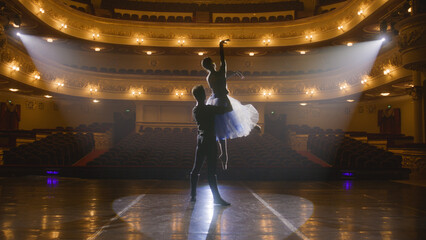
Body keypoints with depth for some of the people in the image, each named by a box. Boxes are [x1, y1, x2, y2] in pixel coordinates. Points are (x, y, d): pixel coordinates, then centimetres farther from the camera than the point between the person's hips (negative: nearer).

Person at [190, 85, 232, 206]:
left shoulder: (195, 110, 6)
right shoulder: (208, 109, -16)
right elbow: (229, 109, -15)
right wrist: (225, 97, -1)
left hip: (200, 139, 8)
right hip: (209, 141, -8)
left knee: (196, 168, 12)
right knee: (211, 170, -7)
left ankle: (193, 195, 19)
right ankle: (216, 197, -3)